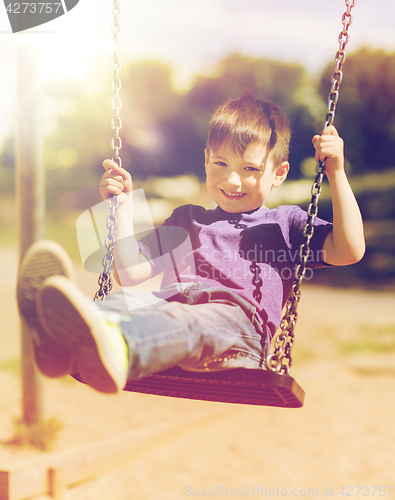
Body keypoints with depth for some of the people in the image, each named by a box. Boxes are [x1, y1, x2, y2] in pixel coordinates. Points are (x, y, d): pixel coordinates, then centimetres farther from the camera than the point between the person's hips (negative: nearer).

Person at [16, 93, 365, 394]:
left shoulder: (286, 223, 26)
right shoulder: (188, 221, 35)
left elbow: (349, 251, 9)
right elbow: (131, 272, 27)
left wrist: (337, 172, 6)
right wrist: (124, 206, 23)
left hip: (237, 319, -3)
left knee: (192, 321, -40)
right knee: (128, 299, -33)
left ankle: (113, 349, -71)